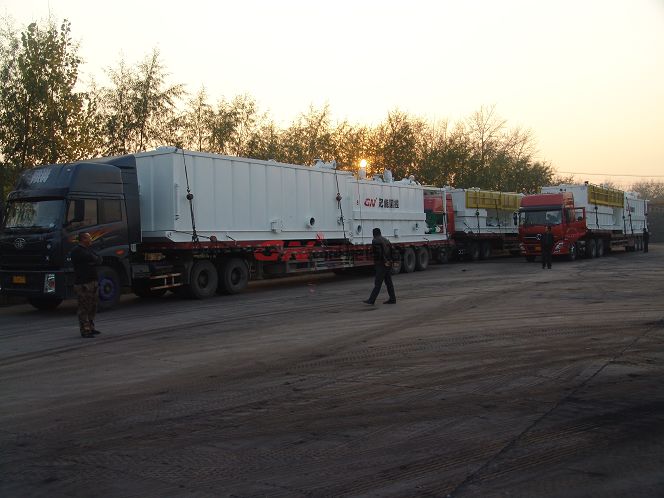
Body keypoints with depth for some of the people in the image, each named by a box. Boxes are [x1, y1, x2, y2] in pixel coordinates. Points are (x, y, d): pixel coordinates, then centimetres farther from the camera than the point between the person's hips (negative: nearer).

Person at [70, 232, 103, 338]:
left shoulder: (88, 250, 19)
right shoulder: (76, 251, -9)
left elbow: (99, 260, 8)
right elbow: (93, 259, -17)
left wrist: (92, 262, -8)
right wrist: (95, 259, 1)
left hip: (93, 282, 9)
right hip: (82, 284, -9)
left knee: (92, 307, 13)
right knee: (84, 308, -6)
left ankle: (91, 328, 23)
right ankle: (85, 330, -3)